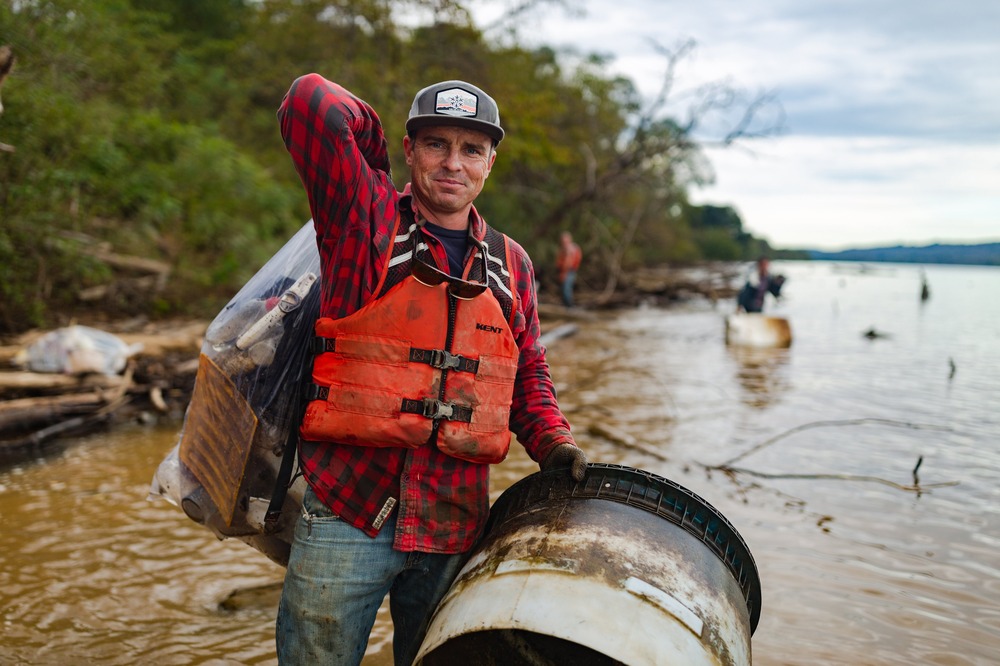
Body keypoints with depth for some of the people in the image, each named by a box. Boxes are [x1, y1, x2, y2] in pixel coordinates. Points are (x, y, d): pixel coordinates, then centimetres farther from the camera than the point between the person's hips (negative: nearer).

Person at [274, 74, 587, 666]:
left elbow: (528, 373, 17)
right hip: (347, 510, -3)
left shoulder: (511, 263, 10)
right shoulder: (368, 218, -2)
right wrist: (373, 172, 4)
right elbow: (312, 103, -12)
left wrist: (552, 441, 0)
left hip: (454, 524, 4)